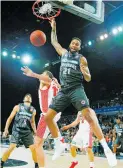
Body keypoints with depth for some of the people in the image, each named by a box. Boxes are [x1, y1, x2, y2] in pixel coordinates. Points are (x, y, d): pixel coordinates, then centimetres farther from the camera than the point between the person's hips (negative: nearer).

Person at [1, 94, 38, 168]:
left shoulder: (33, 110, 8)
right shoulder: (18, 107, 0)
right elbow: (10, 118, 1)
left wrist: (35, 131, 9)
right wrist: (6, 129, -6)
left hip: (27, 132, 3)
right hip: (17, 131, -3)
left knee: (33, 148, -2)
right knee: (11, 147, -15)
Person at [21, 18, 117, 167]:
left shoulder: (81, 58, 3)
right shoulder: (64, 52, 15)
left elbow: (88, 79, 1)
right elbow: (54, 42, 32)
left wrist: (85, 73, -21)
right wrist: (53, 28, 24)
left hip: (76, 89, -5)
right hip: (63, 90, 5)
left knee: (88, 115, -26)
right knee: (47, 117, -1)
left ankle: (106, 148, -23)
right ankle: (59, 145, 14)